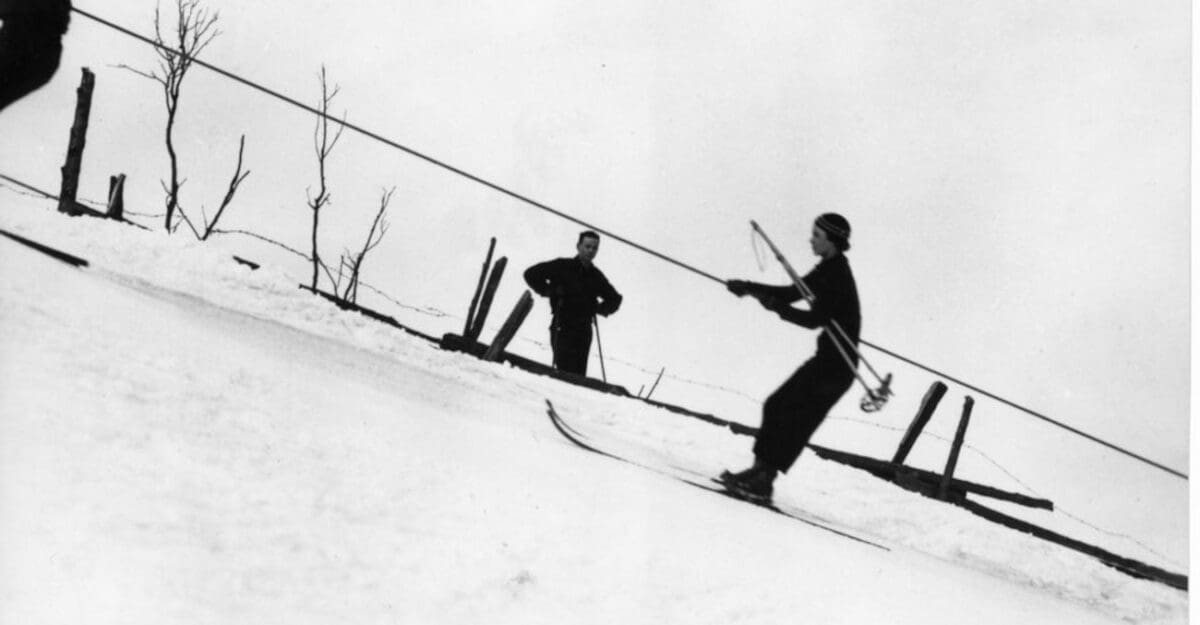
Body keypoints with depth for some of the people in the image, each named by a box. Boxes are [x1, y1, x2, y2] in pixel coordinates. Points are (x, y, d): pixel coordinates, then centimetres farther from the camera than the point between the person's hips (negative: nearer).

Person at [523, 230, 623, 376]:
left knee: (579, 374, 0)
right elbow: (531, 274, -1)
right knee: (566, 372, -17)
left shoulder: (596, 276, 14)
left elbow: (615, 298, 27)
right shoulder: (563, 266, -1)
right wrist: (548, 291, -8)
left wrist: (602, 308, 9)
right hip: (563, 328, -5)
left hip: (584, 330, 5)